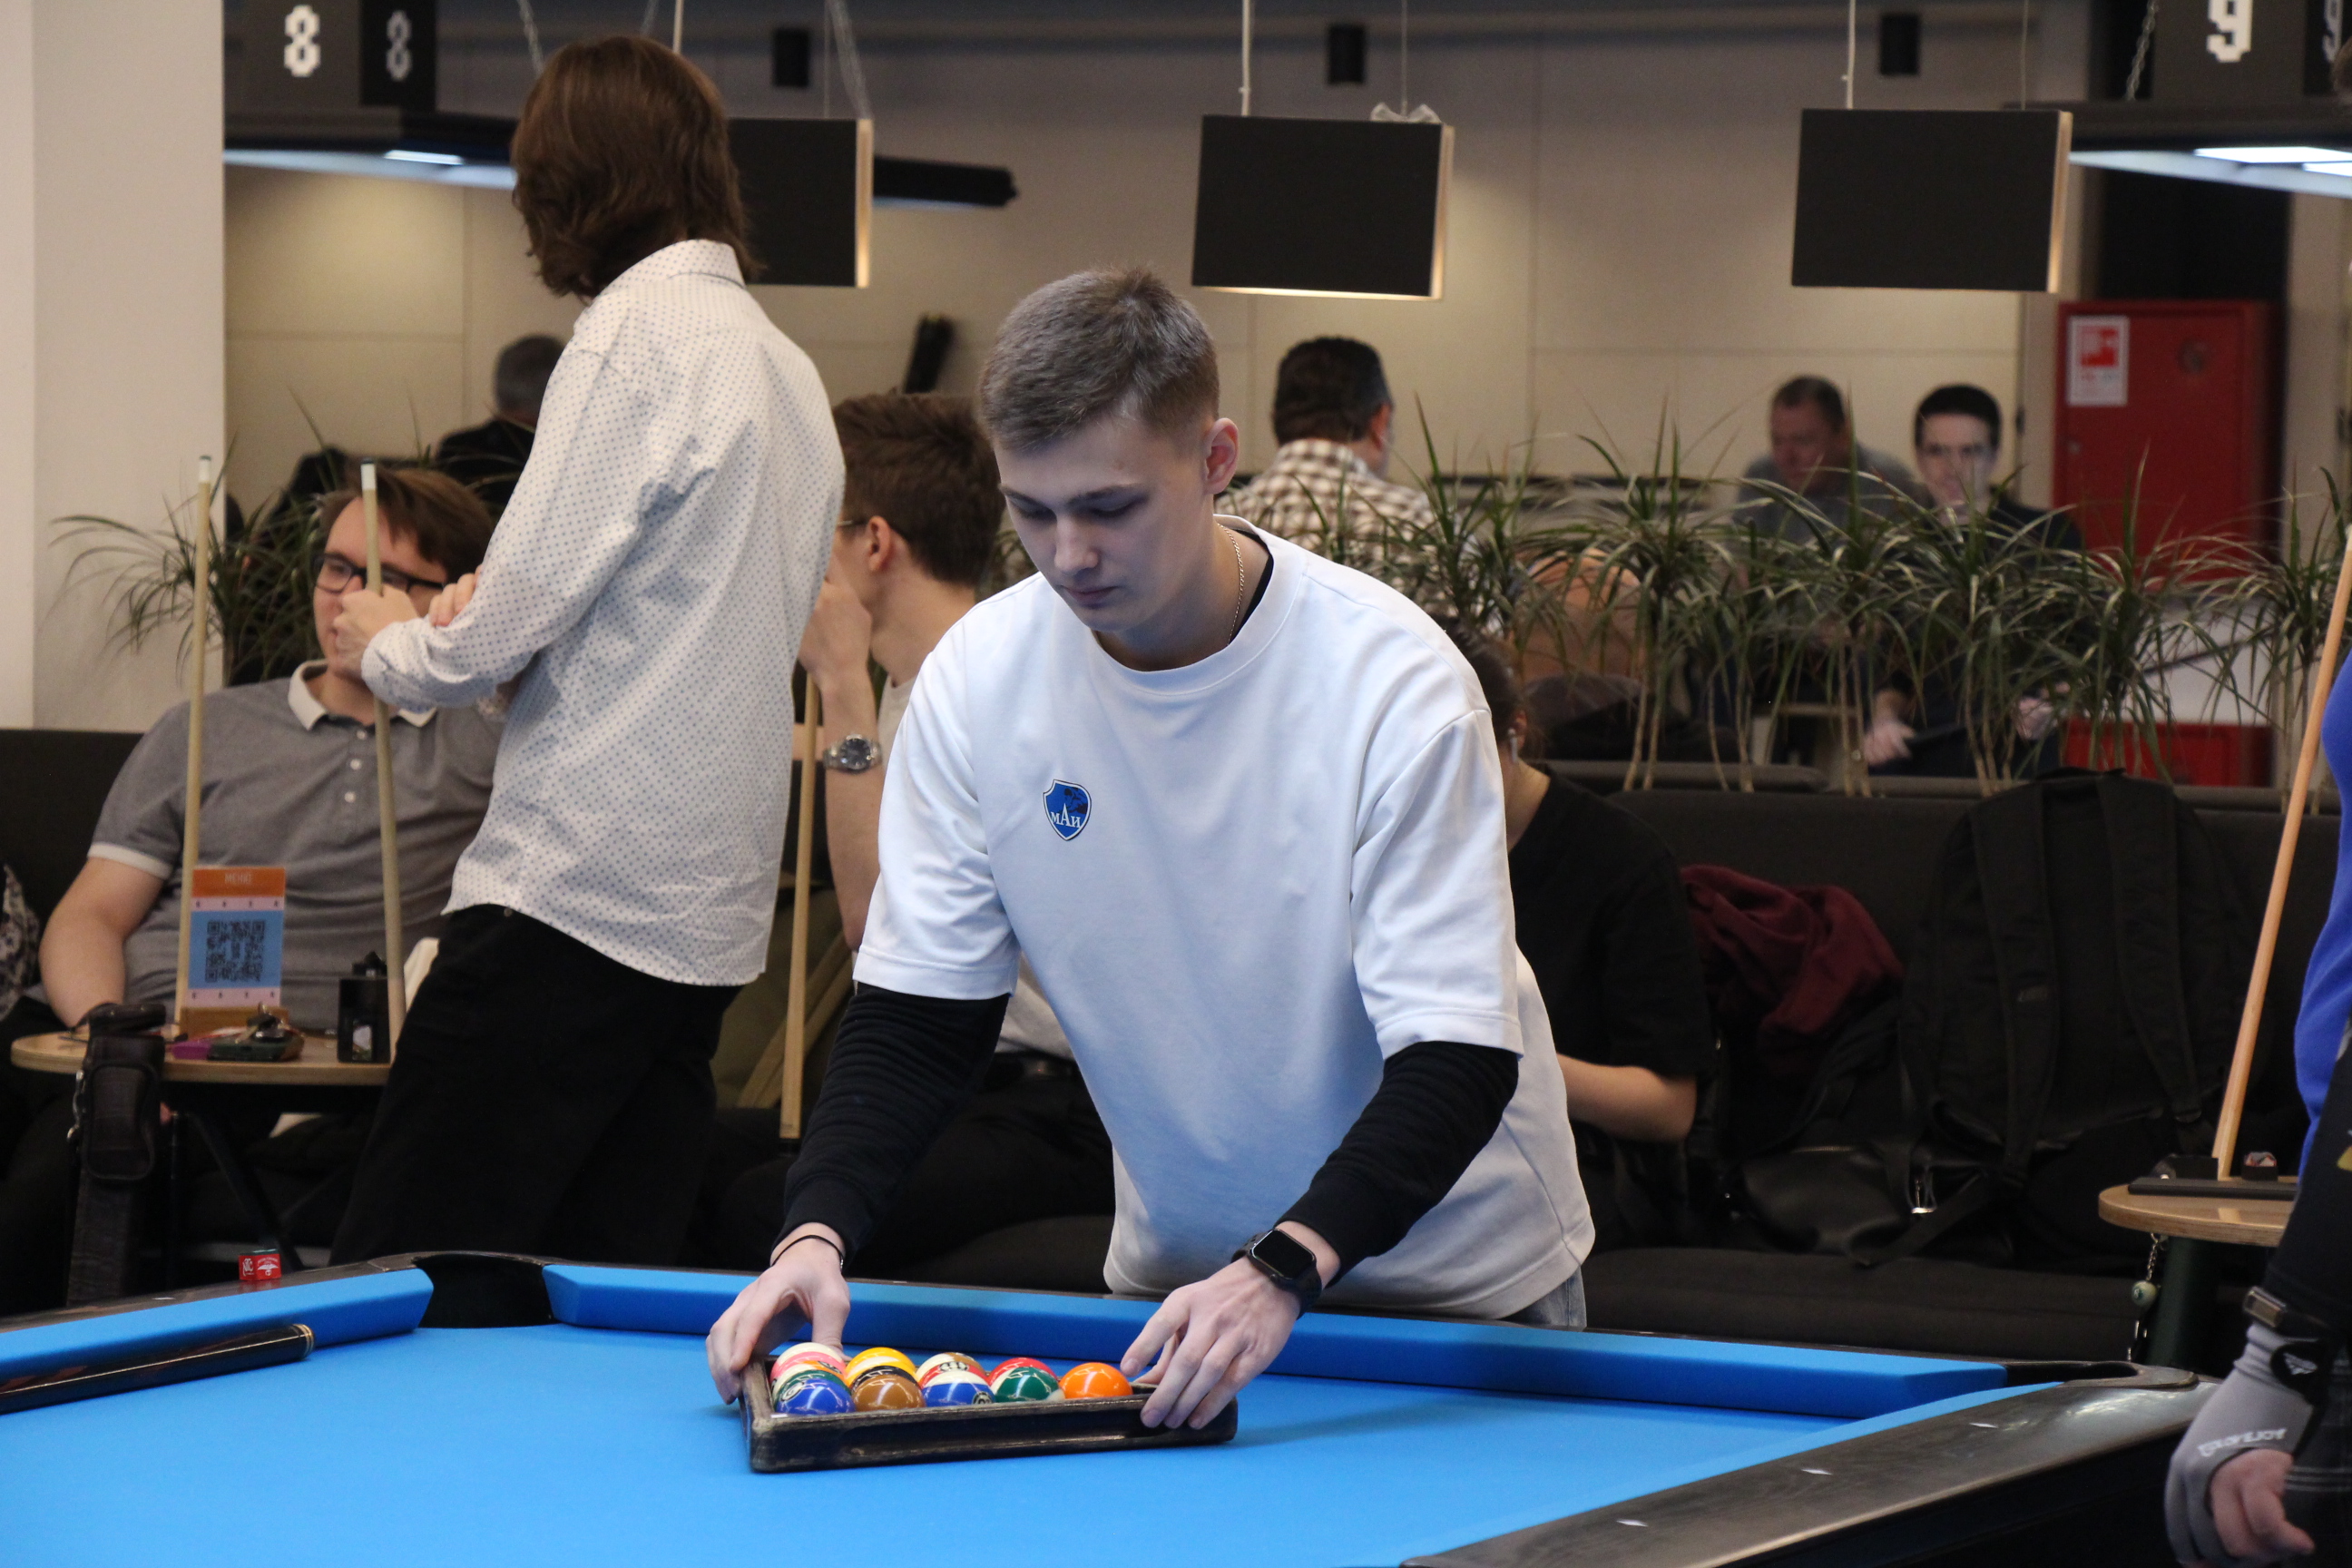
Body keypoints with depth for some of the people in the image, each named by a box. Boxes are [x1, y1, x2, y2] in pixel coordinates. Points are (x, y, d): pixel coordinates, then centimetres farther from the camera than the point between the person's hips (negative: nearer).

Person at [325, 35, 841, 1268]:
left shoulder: (637, 333, -10)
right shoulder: (790, 370, 16)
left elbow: (502, 635, -13)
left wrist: (386, 645, 8)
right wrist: (495, 631, 17)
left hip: (576, 890, -9)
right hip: (711, 919, 9)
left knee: (393, 1290, -8)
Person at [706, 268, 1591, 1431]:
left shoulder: (1394, 681, -26)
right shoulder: (975, 680, -13)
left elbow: (1456, 1057, -28)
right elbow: (915, 1016, -7)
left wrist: (1284, 1270, -43)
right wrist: (815, 1234, -26)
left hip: (1453, 1279, -3)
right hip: (1174, 1267, 3)